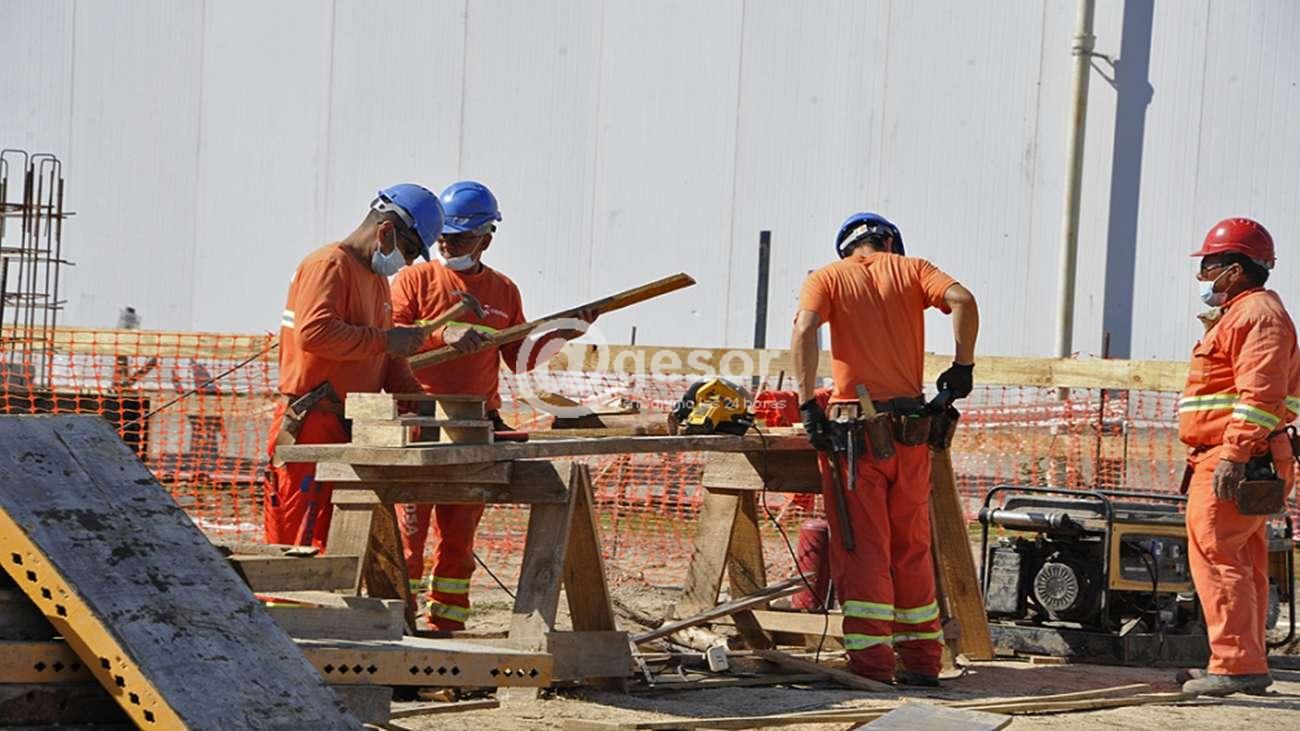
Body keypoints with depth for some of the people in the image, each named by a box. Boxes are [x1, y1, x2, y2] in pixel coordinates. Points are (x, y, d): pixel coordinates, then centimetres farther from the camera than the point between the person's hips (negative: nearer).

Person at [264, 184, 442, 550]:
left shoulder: (378, 279, 23)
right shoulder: (330, 265, -9)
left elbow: (387, 361, 25)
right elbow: (314, 331, -25)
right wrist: (384, 340, -20)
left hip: (351, 430, 10)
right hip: (312, 426, -10)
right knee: (306, 543, -12)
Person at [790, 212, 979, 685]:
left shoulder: (826, 279, 8)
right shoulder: (910, 270, 12)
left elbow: (804, 331, -11)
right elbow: (962, 301, -6)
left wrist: (808, 404, -11)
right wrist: (963, 366, 2)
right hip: (909, 425, 2)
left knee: (862, 547, 0)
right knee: (912, 547, 12)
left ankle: (872, 664, -6)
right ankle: (922, 661, 15)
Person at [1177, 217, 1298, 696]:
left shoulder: (1257, 313, -11)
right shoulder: (1237, 315, 24)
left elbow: (1260, 393, -22)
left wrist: (1235, 454, -28)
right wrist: (1202, 460, 25)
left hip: (1232, 460, -11)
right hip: (1228, 460, 11)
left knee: (1214, 554, -14)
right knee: (1241, 562, 13)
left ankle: (1236, 664, -16)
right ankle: (1247, 665, 17)